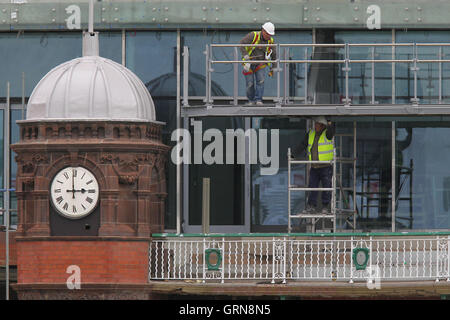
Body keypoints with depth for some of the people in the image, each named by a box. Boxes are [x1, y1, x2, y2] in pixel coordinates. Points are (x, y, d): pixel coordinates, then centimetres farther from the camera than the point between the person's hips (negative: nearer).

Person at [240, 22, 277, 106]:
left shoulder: (270, 41, -5)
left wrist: (272, 68, 11)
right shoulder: (253, 35, -17)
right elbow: (242, 43, -24)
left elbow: (274, 55, 8)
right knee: (250, 83, -4)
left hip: (260, 64, 2)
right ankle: (251, 100, 17)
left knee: (260, 80, -18)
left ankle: (258, 100, -15)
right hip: (249, 63, -2)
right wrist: (245, 55, -34)